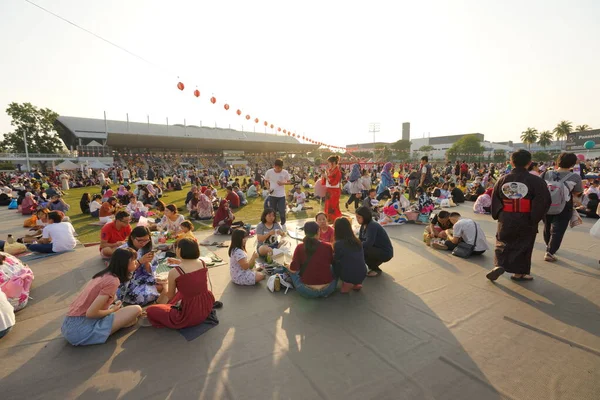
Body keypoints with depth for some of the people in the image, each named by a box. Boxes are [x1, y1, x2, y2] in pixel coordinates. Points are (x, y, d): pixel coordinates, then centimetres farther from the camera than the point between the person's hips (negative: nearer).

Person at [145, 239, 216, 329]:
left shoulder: (174, 272, -17)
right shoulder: (202, 263, -4)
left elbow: (170, 296, 1)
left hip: (189, 316, -7)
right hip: (207, 307, 7)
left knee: (150, 311, 12)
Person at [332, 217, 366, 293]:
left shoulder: (338, 244, -12)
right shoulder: (357, 241, 6)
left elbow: (335, 260, 0)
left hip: (349, 276, -5)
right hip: (362, 274, 5)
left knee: (334, 264, 14)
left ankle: (347, 284, 3)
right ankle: (357, 283, 16)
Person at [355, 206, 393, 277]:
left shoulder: (372, 226, -25)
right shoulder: (364, 225, 2)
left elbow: (368, 243, -34)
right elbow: (360, 240, 4)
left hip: (385, 253, -9)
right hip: (376, 250, 9)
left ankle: (376, 270, -3)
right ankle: (373, 266, 16)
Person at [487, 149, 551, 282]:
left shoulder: (502, 179, -1)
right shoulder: (536, 181, -10)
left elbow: (494, 199, 4)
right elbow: (544, 201, -12)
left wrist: (497, 215, 13)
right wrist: (535, 217, -2)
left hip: (505, 219, 2)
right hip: (525, 221, -1)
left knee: (502, 243, 17)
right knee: (523, 246, 14)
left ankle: (499, 265, -2)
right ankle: (519, 272, 24)